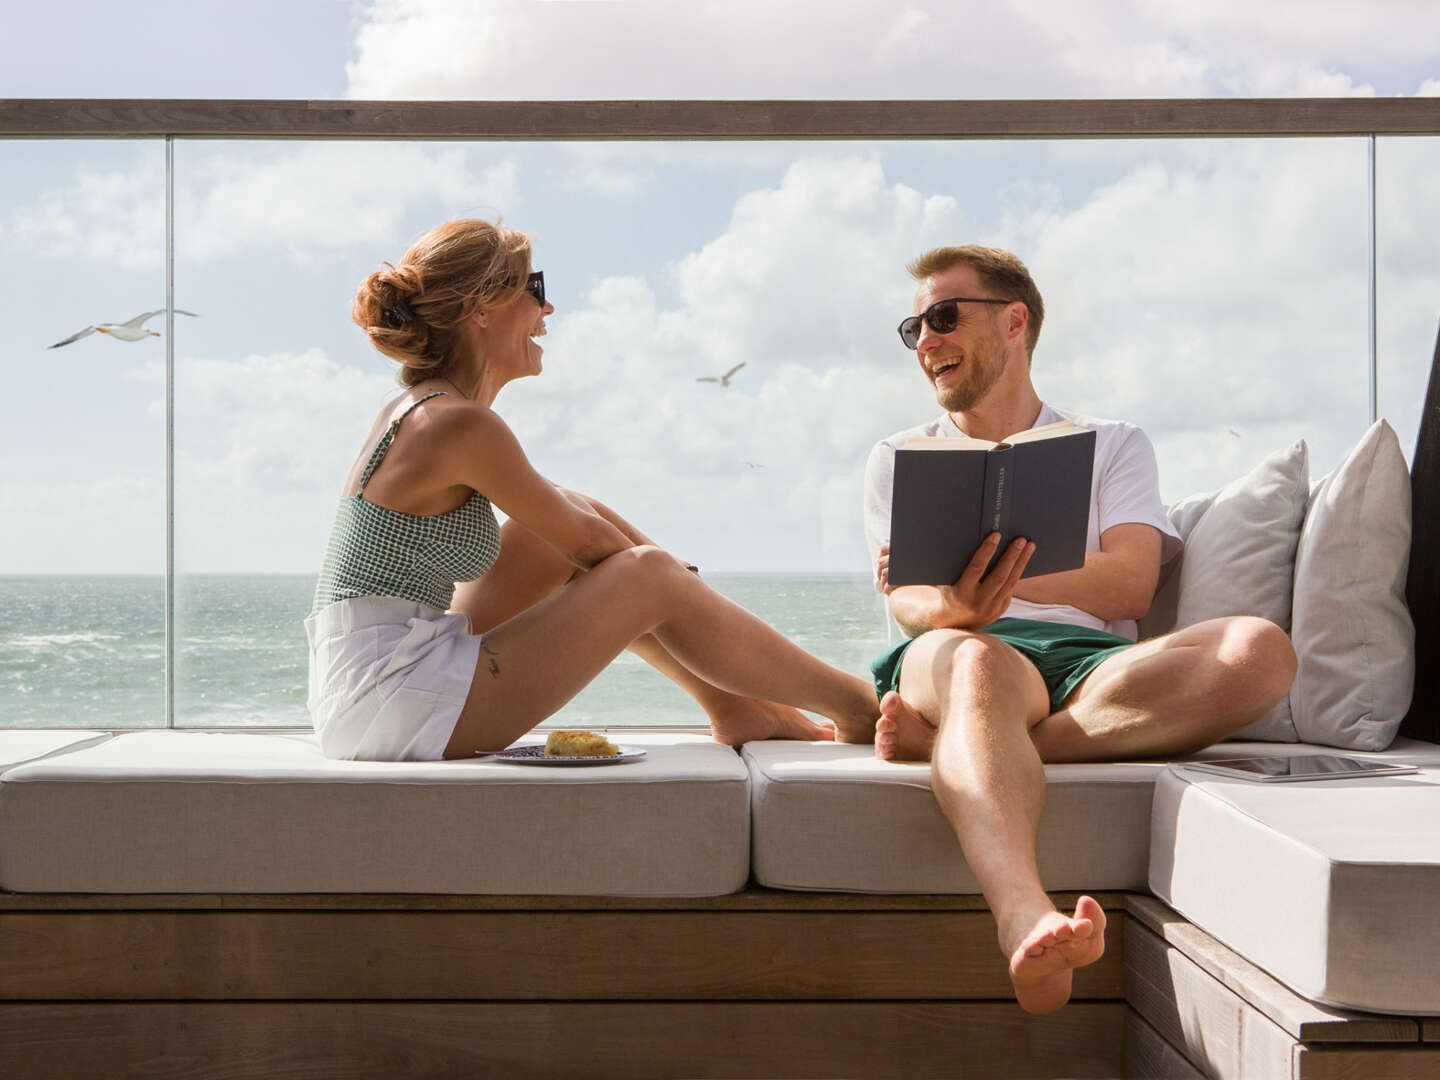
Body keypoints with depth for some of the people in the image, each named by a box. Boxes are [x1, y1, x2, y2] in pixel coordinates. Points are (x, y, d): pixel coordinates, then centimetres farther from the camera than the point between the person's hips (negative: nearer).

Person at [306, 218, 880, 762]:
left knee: (579, 511, 14)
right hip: (394, 710, -9)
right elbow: (586, 542, -5)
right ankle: (856, 706, 11)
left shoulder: (418, 410, 13)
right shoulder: (460, 423, -16)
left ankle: (736, 707, 19)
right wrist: (674, 580, 13)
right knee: (651, 578, -5)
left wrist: (676, 578, 18)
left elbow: (580, 521, 20)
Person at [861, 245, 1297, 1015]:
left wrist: (992, 574, -17)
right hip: (964, 651, -1)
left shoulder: (1113, 446, 23)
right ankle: (1026, 923, -65)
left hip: (1095, 664, 1)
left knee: (1260, 650, -30)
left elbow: (1129, 584, 2)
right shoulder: (898, 459, 25)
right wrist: (958, 605, -22)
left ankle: (942, 739, -35)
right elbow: (908, 601, 5)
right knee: (975, 661, -40)